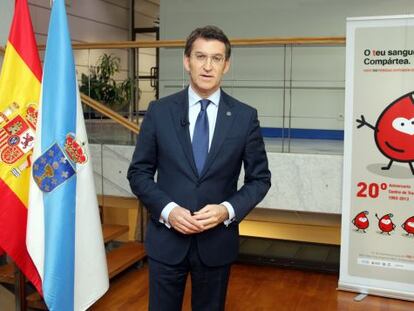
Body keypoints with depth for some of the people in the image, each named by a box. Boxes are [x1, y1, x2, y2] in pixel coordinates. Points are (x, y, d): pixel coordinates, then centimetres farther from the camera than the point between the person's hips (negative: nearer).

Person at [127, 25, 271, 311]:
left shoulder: (245, 116, -4)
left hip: (217, 241, 1)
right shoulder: (159, 111, -3)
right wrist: (168, 210, -15)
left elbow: (260, 178, 1)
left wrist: (228, 210, -15)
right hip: (167, 239, 0)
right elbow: (139, 172, 0)